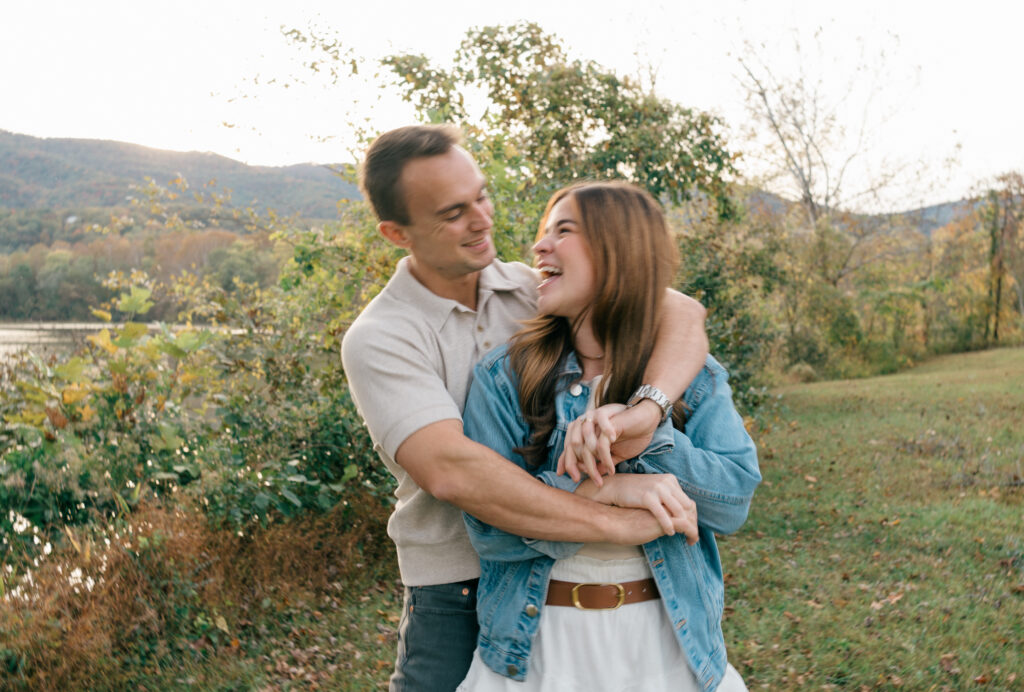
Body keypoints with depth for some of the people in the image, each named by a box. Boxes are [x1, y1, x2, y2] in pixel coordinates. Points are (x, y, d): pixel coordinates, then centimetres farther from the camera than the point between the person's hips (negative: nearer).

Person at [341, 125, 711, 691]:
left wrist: (646, 407, -32)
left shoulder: (534, 288, 1)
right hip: (457, 597, -3)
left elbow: (680, 311, -11)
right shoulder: (377, 340, -12)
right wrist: (616, 522, -29)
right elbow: (452, 471, -27)